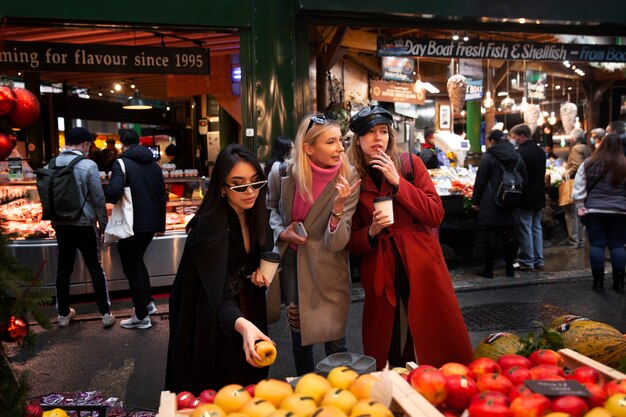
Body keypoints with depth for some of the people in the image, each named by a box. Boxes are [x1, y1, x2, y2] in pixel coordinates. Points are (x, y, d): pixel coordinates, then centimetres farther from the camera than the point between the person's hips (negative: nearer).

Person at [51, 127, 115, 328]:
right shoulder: (88, 165, -13)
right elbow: (98, 199, -11)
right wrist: (103, 225, 0)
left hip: (61, 225, 4)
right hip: (84, 224, -4)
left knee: (63, 268, 13)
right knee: (95, 268, 6)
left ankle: (63, 313, 23)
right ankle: (105, 313, 9)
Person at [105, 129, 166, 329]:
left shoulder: (122, 164, -12)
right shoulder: (154, 165, 9)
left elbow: (113, 192, -28)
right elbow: (162, 196, 14)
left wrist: (110, 199, -3)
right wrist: (161, 224, 22)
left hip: (132, 225, -7)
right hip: (152, 223, 7)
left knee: (132, 268, 6)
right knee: (137, 261, 25)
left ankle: (142, 317, 13)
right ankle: (148, 303, 29)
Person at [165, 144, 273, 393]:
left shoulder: (252, 215, -9)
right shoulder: (210, 226, -31)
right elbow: (219, 294, -41)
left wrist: (259, 270, -10)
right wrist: (242, 325, -59)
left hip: (246, 312, 7)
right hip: (212, 323, -6)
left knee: (248, 381, 22)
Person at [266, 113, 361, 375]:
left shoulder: (348, 181, -18)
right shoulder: (283, 173, -13)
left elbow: (336, 243, -20)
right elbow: (271, 207, 11)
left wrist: (338, 207, -37)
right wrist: (281, 231, -8)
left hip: (327, 269, -2)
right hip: (291, 262, 2)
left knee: (335, 344, 3)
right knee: (300, 339, 17)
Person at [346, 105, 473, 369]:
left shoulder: (409, 163, 2)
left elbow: (436, 214, -7)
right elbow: (352, 241, 6)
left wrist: (398, 182, -14)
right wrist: (372, 231, -15)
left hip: (423, 269, 0)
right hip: (381, 277, 1)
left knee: (444, 349, 5)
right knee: (386, 358, 9)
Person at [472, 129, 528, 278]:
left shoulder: (488, 157, -9)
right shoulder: (517, 157, 8)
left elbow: (480, 181, -9)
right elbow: (524, 179, 13)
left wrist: (475, 201, -3)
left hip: (491, 204, -5)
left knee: (491, 237, 0)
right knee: (509, 236, 11)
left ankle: (488, 270, 6)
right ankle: (509, 269, 18)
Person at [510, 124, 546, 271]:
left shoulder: (521, 153, -17)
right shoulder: (540, 151, 11)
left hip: (525, 198, -8)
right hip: (539, 196, 9)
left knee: (525, 230, -1)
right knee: (537, 228, 14)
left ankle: (527, 262, 4)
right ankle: (538, 261, 20)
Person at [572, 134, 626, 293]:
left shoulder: (588, 163, -3)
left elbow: (579, 186, -3)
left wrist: (580, 206, 0)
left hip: (594, 210, 0)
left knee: (596, 244, 4)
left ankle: (598, 282, 6)